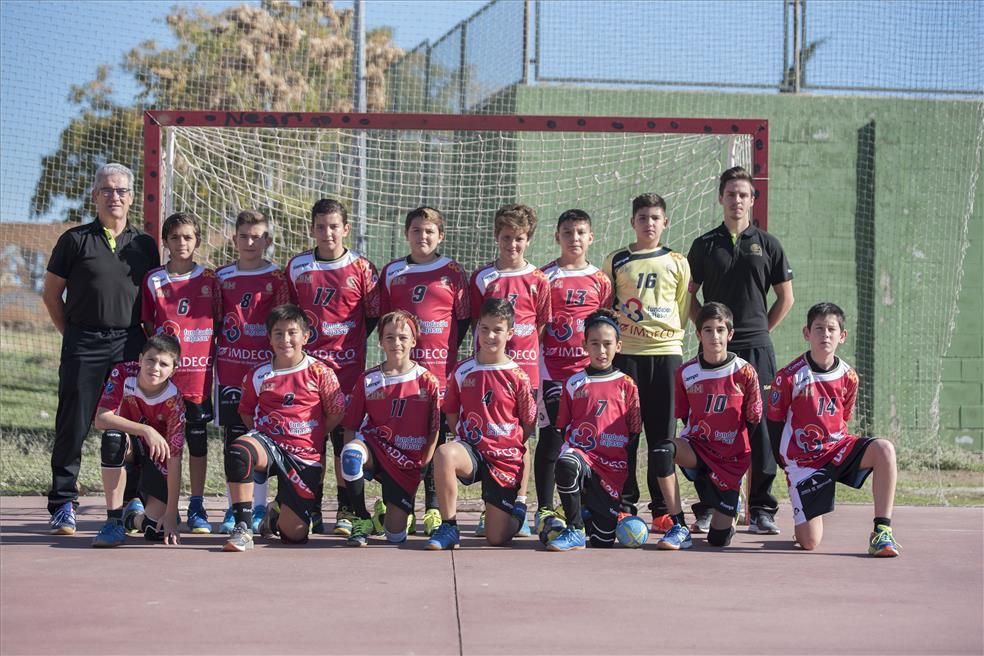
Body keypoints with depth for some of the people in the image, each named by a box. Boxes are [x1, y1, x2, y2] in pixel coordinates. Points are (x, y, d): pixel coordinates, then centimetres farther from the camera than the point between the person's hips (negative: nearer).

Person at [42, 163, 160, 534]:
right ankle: (63, 506, 4)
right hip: (83, 346, -2)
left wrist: (144, 339, 8)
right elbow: (51, 293, 8)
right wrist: (73, 333, 5)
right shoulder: (75, 240, 3)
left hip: (131, 345, 2)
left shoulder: (145, 245, 11)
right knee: (73, 426, -2)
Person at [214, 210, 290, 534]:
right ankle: (234, 508, 9)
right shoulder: (221, 277, 10)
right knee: (233, 438, 4)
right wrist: (212, 355, 7)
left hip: (264, 366, -2)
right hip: (229, 366, 2)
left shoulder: (276, 278, 2)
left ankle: (258, 508, 7)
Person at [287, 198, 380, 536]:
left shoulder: (361, 268, -1)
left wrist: (349, 344, 2)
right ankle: (312, 509, 11)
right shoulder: (297, 266, 5)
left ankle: (346, 511, 7)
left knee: (345, 436, 0)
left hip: (348, 366, -2)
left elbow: (373, 315, 5)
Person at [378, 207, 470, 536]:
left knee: (436, 438, 2)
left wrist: (446, 350, -1)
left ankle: (434, 508, 7)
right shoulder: (392, 272, 10)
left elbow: (464, 318, 6)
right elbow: (383, 318, 14)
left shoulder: (453, 272, 4)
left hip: (441, 370, -1)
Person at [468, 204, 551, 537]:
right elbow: (475, 322, 7)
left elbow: (542, 325, 7)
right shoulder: (482, 277, 6)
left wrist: (526, 351, -3)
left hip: (524, 366, 0)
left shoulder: (537, 280, 4)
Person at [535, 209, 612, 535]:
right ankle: (545, 509, 4)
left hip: (588, 370, 2)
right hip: (552, 369, -2)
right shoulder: (544, 277, 4)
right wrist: (536, 367, -4)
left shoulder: (600, 281, 10)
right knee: (551, 436, -2)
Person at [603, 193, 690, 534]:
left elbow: (683, 308, 15)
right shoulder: (616, 261, 7)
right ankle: (624, 505, 6)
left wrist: (672, 334, 6)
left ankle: (662, 509, 7)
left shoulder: (677, 263, 9)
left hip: (667, 352, 1)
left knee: (663, 433, 2)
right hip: (626, 352, 0)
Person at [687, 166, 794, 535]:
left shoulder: (767, 245, 8)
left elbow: (785, 298, 13)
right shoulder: (705, 245, 8)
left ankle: (761, 510, 4)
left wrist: (760, 330, 7)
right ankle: (707, 509, 8)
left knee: (761, 426, -2)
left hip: (756, 348, 0)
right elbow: (689, 294, 13)